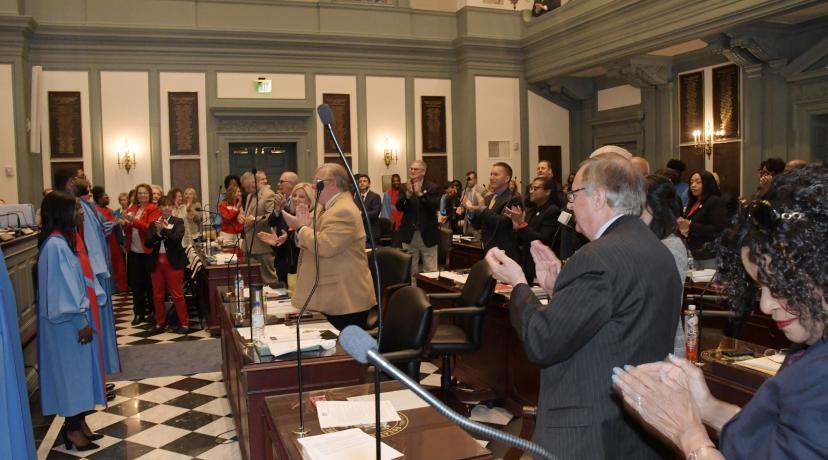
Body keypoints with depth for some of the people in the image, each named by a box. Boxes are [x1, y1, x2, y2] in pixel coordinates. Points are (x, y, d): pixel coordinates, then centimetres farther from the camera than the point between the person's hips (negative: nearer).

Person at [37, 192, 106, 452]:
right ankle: (73, 428, 16)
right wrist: (81, 322, -18)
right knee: (72, 372, 3)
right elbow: (63, 289, -22)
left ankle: (78, 421, 26)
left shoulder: (66, 239, 9)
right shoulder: (55, 245, -20)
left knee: (80, 372, 15)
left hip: (77, 318, 9)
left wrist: (84, 318, 12)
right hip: (68, 323, -9)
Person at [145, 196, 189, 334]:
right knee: (158, 295, 9)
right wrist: (158, 232, -15)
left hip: (173, 262, -4)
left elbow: (177, 238, -14)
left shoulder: (178, 222, 1)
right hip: (156, 262, 4)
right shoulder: (153, 224, 9)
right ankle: (160, 323, 20)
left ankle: (184, 323, 5)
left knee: (177, 294, -3)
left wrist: (164, 229, -16)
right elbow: (147, 243, -1)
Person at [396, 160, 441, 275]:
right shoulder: (404, 187, 6)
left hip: (428, 235, -2)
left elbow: (435, 206, -14)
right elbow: (399, 207, -5)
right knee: (409, 270, 9)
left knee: (431, 271, 1)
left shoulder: (433, 187, -1)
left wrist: (420, 194, -23)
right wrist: (408, 193, -20)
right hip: (409, 235, 2)